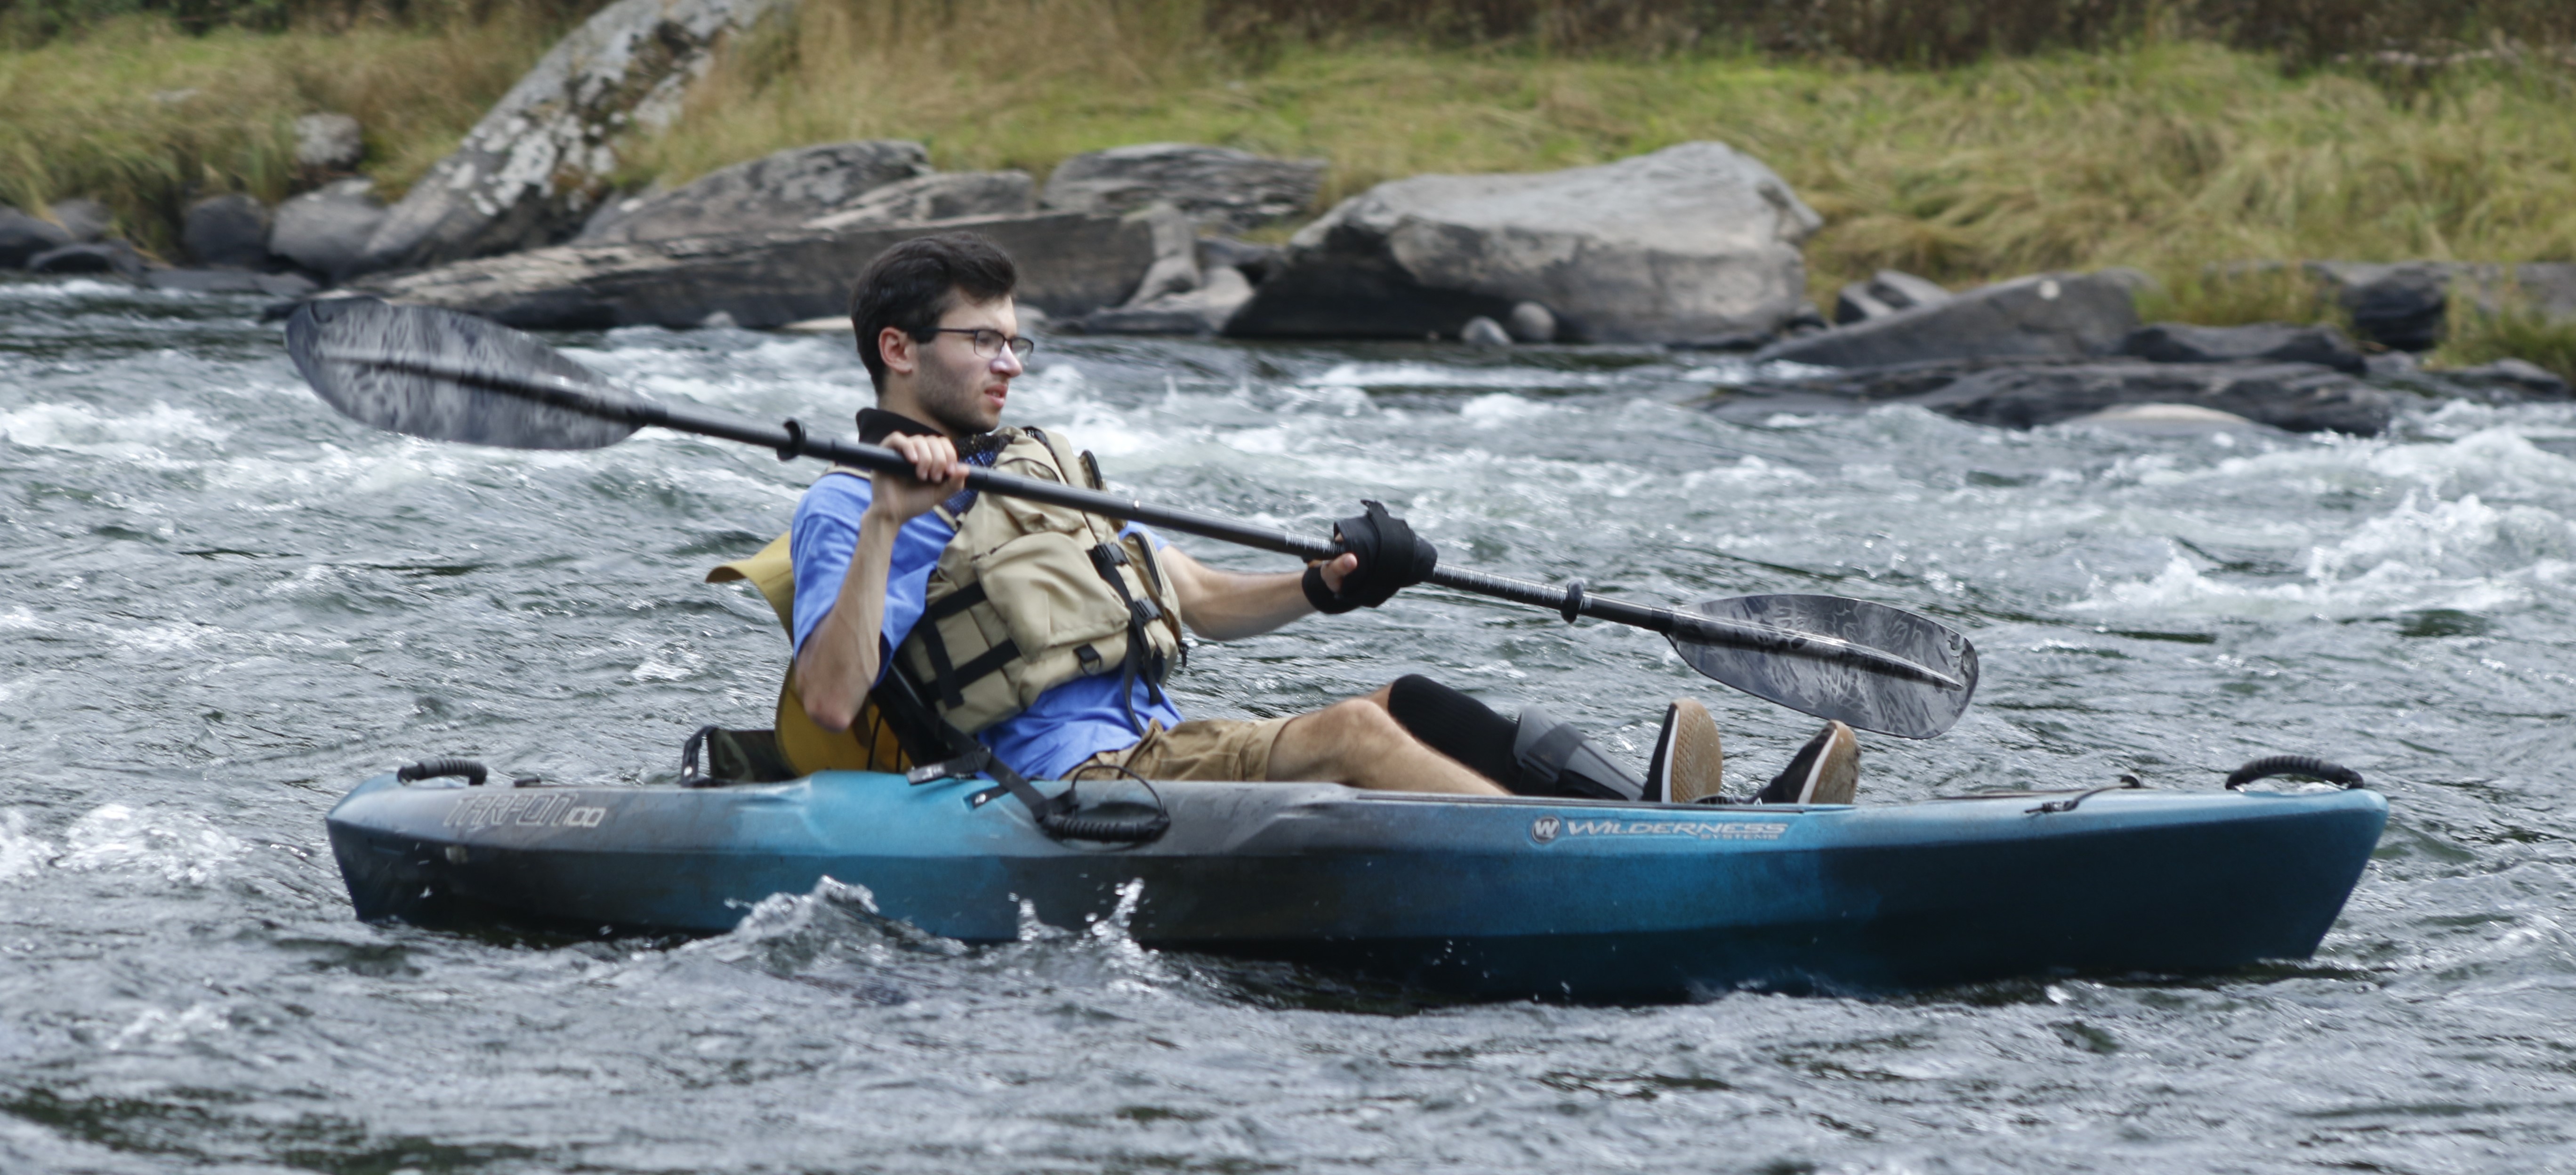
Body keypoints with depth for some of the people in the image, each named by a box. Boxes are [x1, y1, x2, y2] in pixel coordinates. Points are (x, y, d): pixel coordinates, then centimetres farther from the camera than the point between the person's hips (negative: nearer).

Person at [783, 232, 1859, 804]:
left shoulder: (1043, 465, 28)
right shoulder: (847, 508, 1)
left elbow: (1199, 602, 26)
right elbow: (830, 701, -14)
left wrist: (1323, 587, 7)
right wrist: (885, 525, -23)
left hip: (1159, 749, 8)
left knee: (1404, 707, -14)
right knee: (1352, 735, -27)